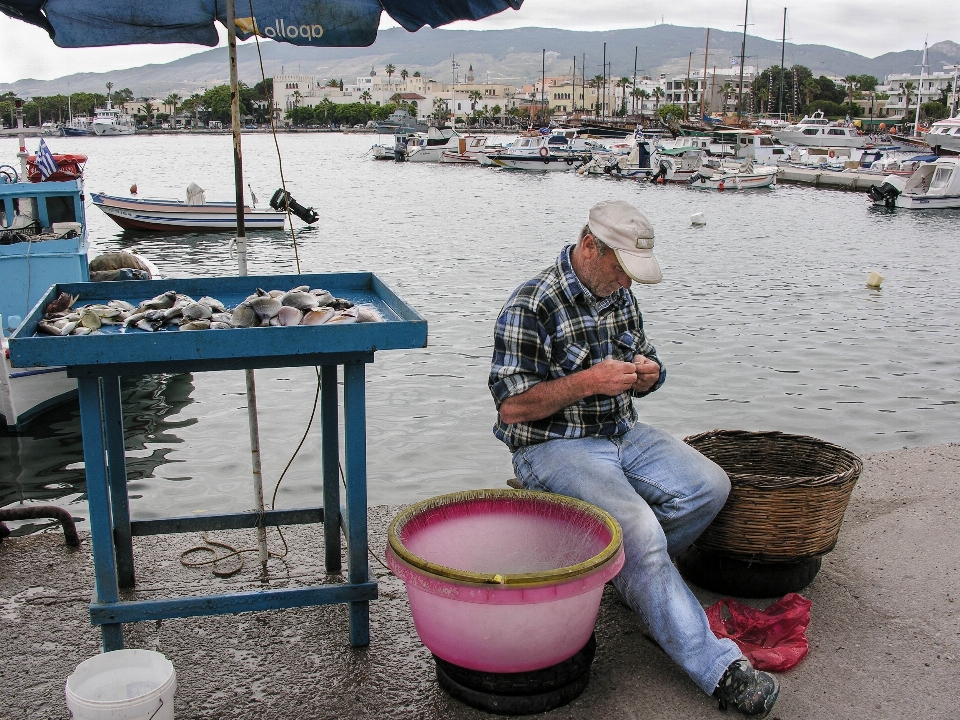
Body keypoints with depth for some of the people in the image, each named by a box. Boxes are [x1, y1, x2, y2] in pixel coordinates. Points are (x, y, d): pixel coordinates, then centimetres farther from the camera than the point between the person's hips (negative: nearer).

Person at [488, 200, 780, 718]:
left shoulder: (620, 295, 10)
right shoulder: (530, 306, -14)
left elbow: (644, 364, 23)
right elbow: (511, 406, -17)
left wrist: (647, 373, -2)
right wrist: (587, 382, -23)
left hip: (622, 435, 8)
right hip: (553, 448, -7)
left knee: (708, 486, -15)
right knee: (640, 531, -27)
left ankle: (633, 571, 6)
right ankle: (718, 668, -19)